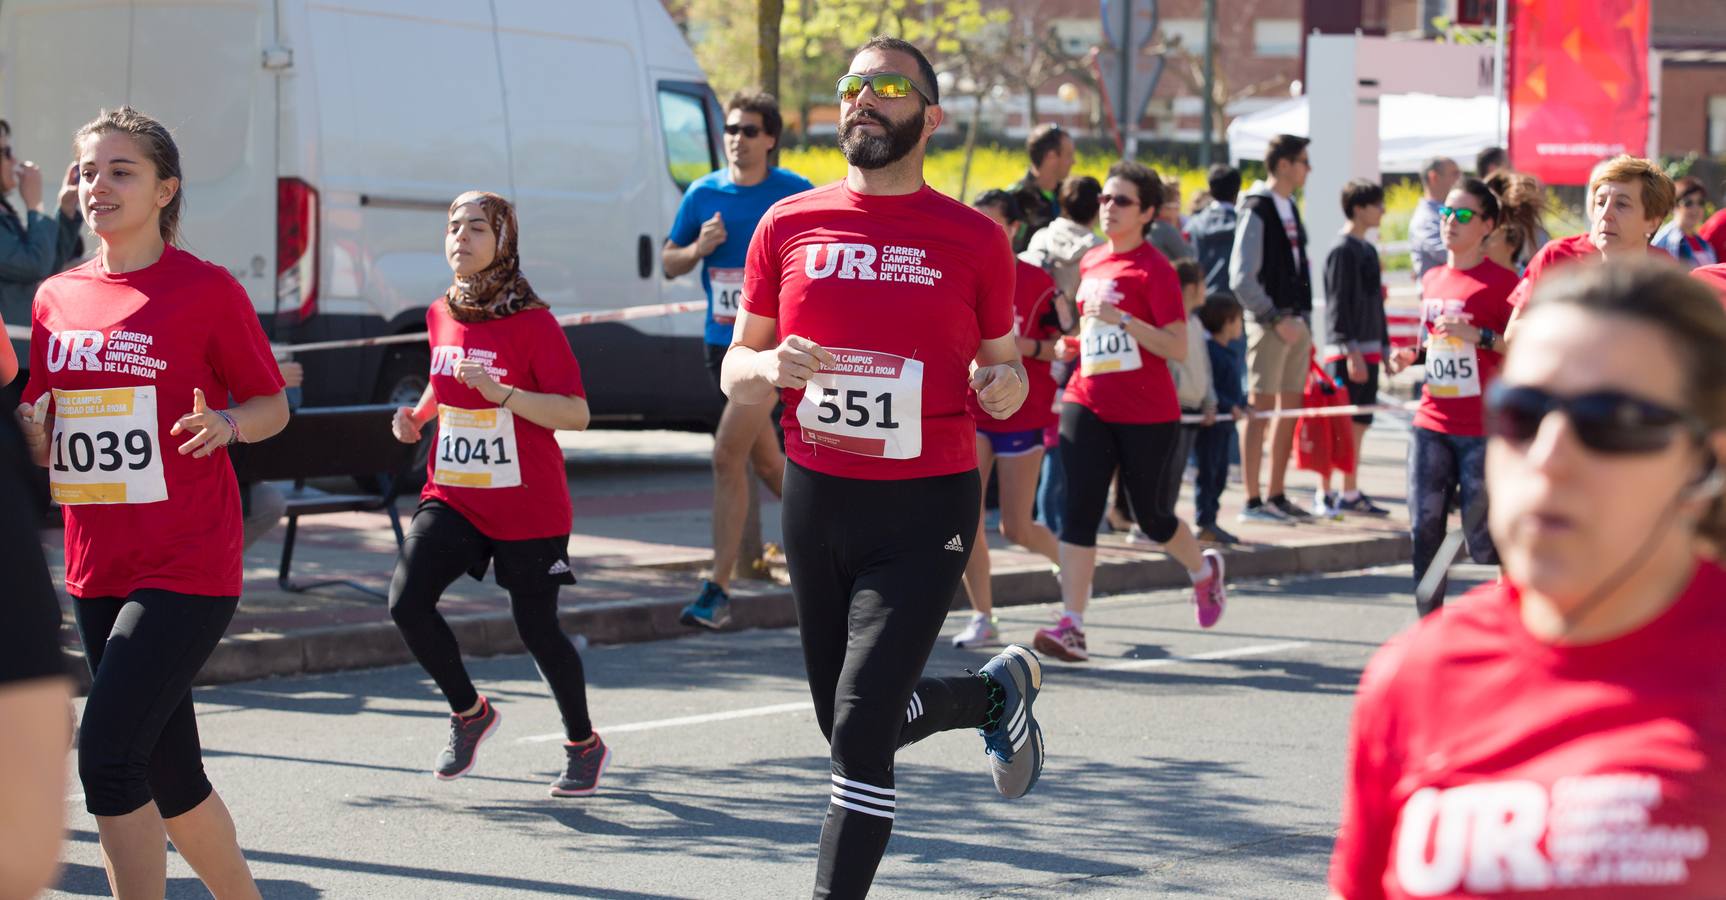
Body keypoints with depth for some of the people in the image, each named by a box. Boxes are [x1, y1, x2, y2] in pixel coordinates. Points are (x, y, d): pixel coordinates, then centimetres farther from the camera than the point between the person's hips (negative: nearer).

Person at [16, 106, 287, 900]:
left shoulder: (206, 290, -6)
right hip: (97, 568, 6)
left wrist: (225, 426, -19)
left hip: (188, 566, -6)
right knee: (170, 775, 13)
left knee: (107, 753, -18)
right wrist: (28, 434, -6)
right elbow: (42, 442, 16)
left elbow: (273, 405, 1)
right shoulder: (57, 298, 10)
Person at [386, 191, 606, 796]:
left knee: (537, 629, 4)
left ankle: (584, 744, 29)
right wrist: (417, 415, 7)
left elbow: (576, 413, -19)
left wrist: (502, 392, -30)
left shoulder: (532, 322, -13)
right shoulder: (441, 316, 5)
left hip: (527, 506, -5)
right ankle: (468, 713, 9)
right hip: (452, 495, 5)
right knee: (407, 600, -15)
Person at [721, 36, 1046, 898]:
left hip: (927, 509, -4)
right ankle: (1000, 689, 43)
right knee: (847, 722, 15)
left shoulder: (974, 240, -1)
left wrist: (1005, 381, -13)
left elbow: (1002, 367, 10)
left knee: (860, 725, -14)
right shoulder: (789, 226, 4)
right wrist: (771, 366, -12)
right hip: (817, 498, 4)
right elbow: (736, 370, 10)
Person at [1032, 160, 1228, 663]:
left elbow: (1178, 348, -16)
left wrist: (1123, 319, -24)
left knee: (1153, 516, 9)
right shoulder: (1091, 263, 10)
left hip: (1147, 415, -5)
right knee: (1079, 512, -9)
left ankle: (1203, 570, 41)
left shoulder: (1154, 269, -10)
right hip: (1088, 406, 5)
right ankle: (1071, 626, -13)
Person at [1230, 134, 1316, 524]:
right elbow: (1241, 278, -17)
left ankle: (1276, 496, 16)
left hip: (1294, 321, 8)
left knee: (1291, 407, 10)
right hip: (1269, 322, -8)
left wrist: (1304, 319, 13)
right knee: (1261, 408, -6)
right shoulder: (1257, 210, -11)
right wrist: (1275, 318, -18)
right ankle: (1252, 502, -3)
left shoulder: (1289, 208, 15)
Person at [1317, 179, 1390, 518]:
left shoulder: (1368, 250, 17)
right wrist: (1351, 351, -20)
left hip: (1367, 351, 9)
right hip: (1346, 351, -9)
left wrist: (1383, 347, 21)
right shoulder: (1343, 251, -10)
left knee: (1358, 425, 10)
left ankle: (1351, 494, 15)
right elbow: (1338, 305, -15)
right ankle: (1324, 495, -6)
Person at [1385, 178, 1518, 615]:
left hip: (1483, 430, -6)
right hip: (1431, 425, 6)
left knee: (1483, 538, -4)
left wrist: (1478, 335, -21)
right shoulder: (1432, 281, 14)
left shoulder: (1501, 281, -6)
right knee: (1424, 530, 2)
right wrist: (1410, 357, 8)